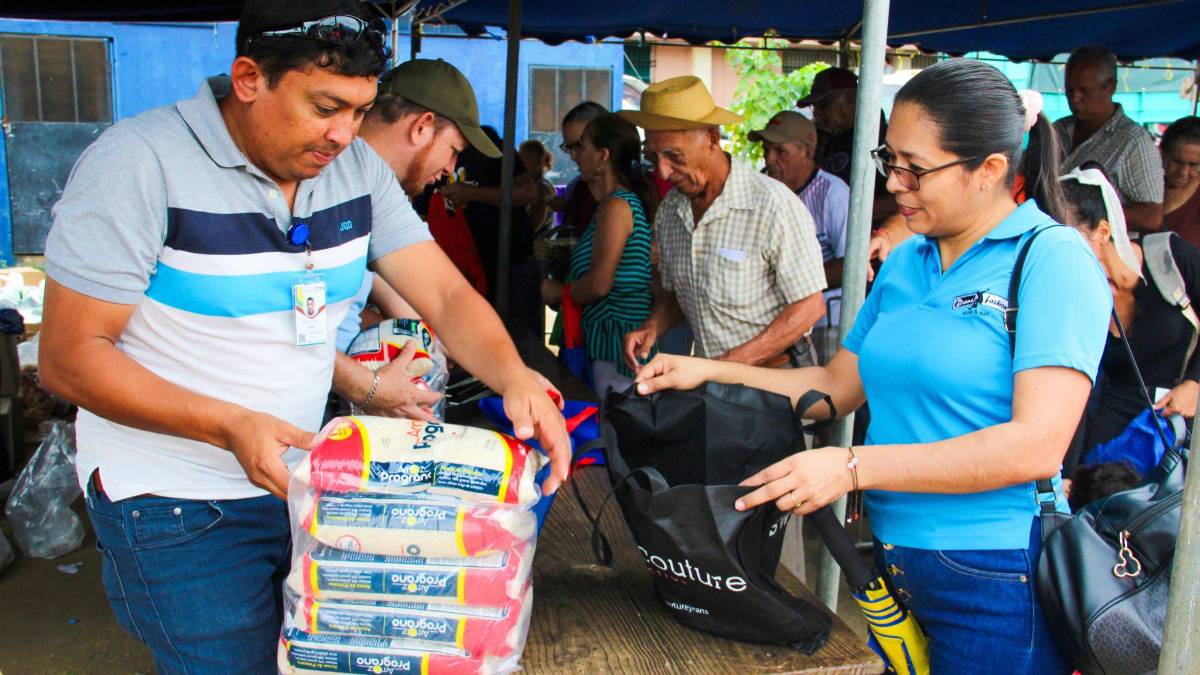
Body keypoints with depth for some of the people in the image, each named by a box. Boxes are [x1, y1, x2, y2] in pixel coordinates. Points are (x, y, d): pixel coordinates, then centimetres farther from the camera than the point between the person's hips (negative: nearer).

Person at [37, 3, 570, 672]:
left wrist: (512, 375, -25)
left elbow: (446, 295, -5)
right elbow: (69, 357, -17)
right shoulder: (140, 163, -18)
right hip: (177, 510, -5)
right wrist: (230, 426, -29)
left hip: (302, 480, 6)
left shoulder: (357, 166, -2)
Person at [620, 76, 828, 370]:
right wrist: (652, 328, -3)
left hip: (773, 377, -4)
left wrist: (732, 363, -19)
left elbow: (809, 306, -13)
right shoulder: (669, 210, 5)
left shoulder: (773, 205, -16)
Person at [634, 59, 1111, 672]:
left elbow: (1036, 447, -22)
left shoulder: (1053, 259, -13)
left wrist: (854, 466, -25)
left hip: (996, 578, -6)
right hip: (894, 562, 6)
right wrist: (708, 372, 4)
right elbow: (839, 385, 14)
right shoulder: (905, 262, 9)